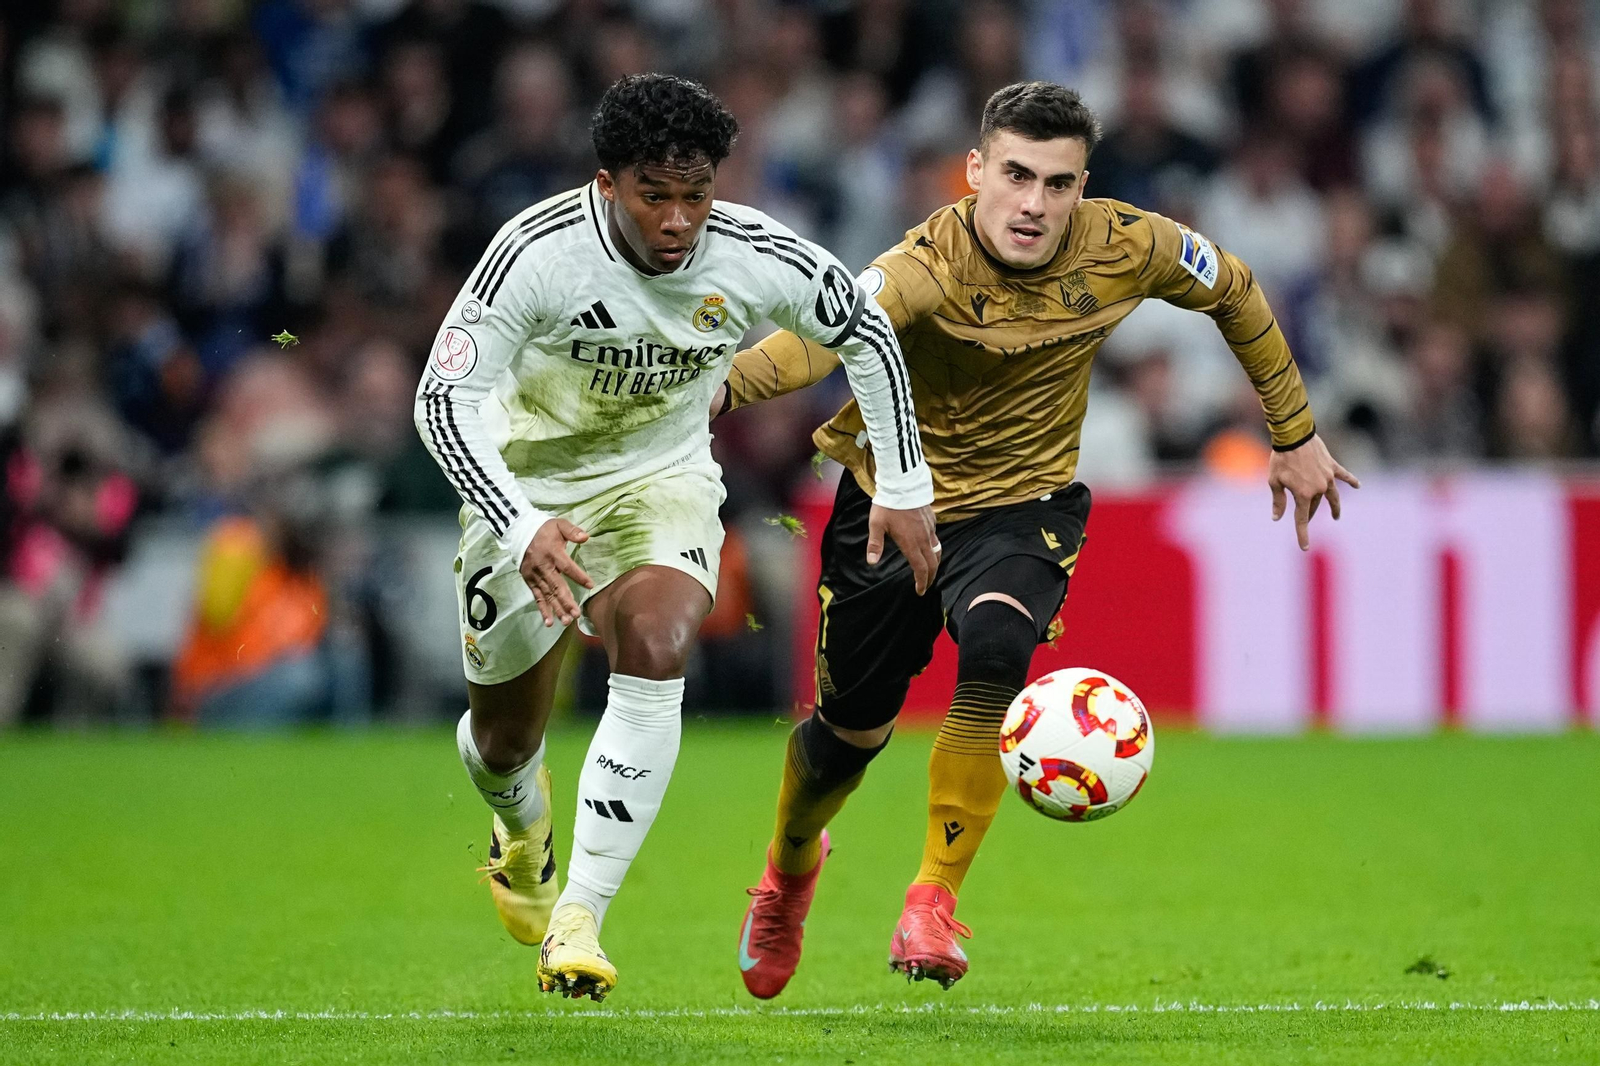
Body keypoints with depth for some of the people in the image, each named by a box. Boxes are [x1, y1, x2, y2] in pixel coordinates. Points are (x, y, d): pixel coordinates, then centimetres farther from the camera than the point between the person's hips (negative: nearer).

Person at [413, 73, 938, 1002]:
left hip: (662, 482, 1)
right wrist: (522, 531, -44)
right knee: (505, 738, 9)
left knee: (656, 648, -30)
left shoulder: (759, 259, -21)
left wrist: (905, 490, 1)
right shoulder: (539, 253, -29)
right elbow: (445, 399, -30)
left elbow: (868, 333, -1)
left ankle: (579, 914, -25)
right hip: (527, 484, -1)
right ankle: (522, 828, 51)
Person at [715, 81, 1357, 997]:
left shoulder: (1125, 248, -17)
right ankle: (790, 866, 46)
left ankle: (936, 900, -16)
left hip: (1025, 503, 1)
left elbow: (1234, 293, 3)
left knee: (995, 648, -30)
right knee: (852, 730, 10)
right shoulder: (929, 267, -30)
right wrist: (729, 385, -71)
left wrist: (1296, 438, 10)